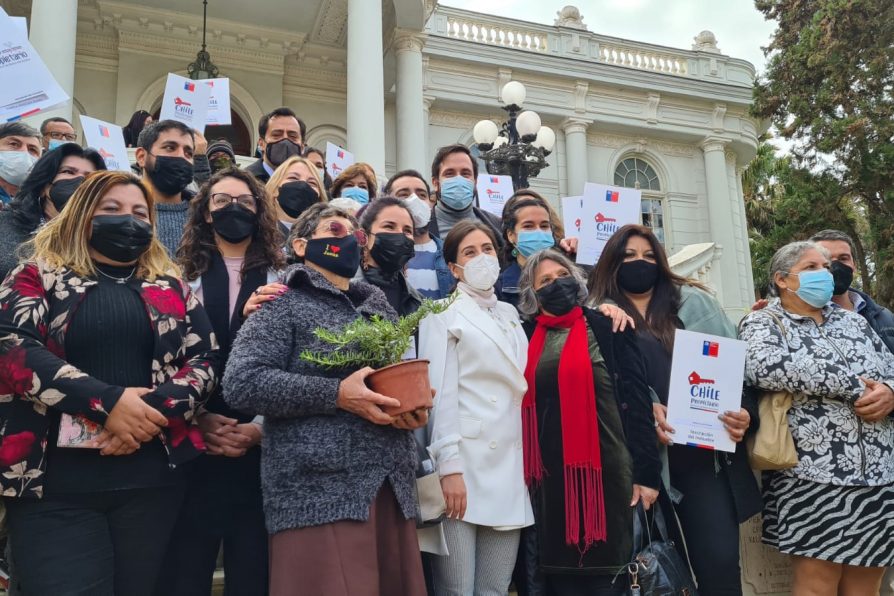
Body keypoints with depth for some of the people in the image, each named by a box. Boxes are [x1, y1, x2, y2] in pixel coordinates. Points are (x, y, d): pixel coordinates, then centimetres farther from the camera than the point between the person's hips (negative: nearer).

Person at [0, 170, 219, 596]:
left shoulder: (172, 287, 14)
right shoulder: (37, 276, 8)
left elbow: (205, 360, 7)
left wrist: (156, 409, -13)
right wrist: (107, 403, -18)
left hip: (153, 478, 2)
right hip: (55, 483, -2)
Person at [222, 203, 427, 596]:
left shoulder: (378, 305, 19)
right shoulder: (285, 303, 1)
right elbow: (241, 383, -12)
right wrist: (337, 394, -17)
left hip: (391, 489, 6)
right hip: (320, 493, -6)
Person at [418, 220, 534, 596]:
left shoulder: (510, 315, 20)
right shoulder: (444, 315, 1)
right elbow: (440, 393, -8)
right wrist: (449, 467, -16)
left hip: (510, 468, 6)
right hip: (463, 464, -5)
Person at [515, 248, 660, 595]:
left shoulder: (608, 329, -2)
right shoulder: (527, 337, 7)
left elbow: (636, 398, -5)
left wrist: (647, 471, -8)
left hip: (605, 468, -3)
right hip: (550, 472, 4)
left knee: (606, 567, 5)